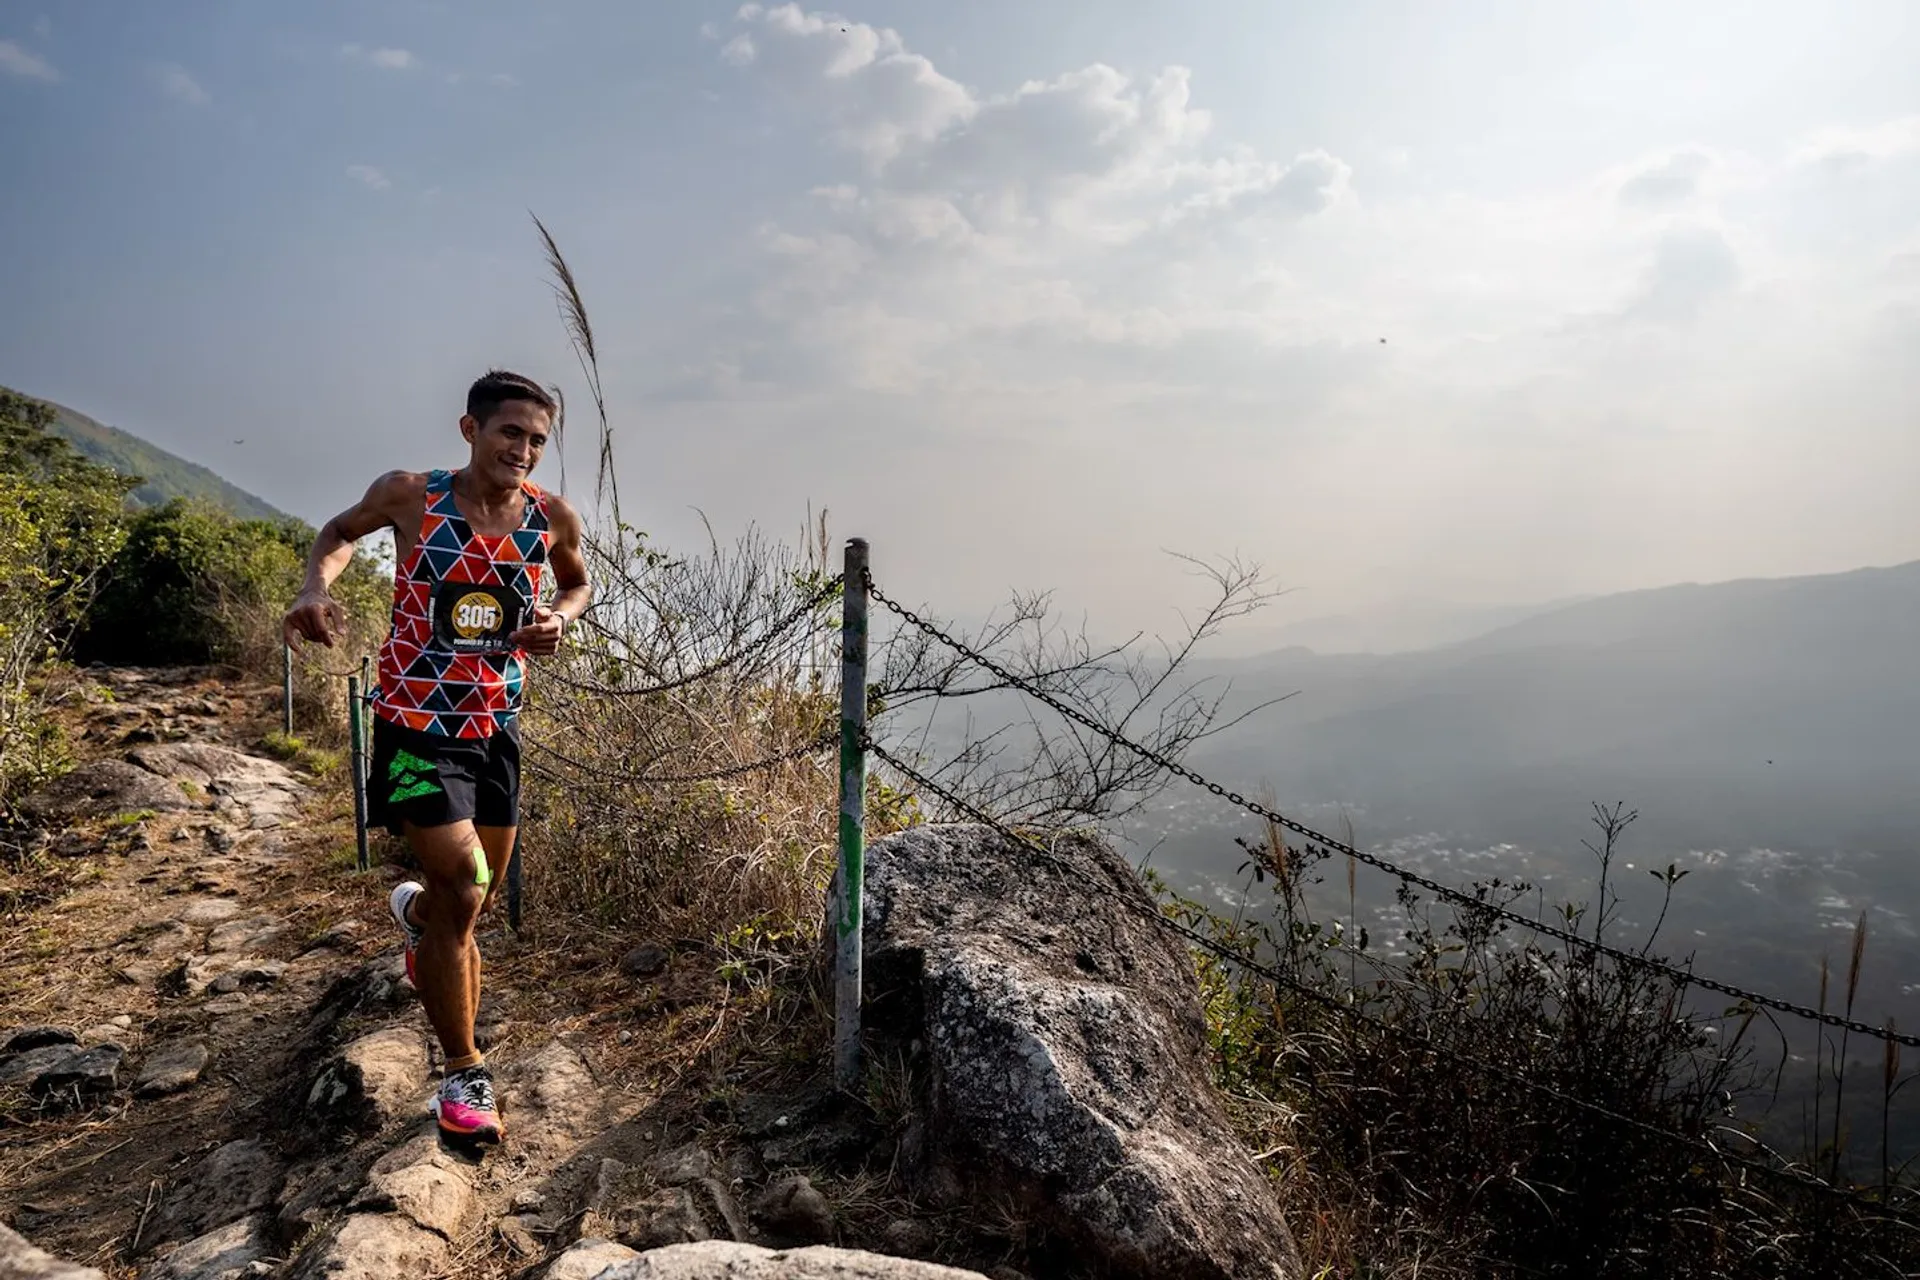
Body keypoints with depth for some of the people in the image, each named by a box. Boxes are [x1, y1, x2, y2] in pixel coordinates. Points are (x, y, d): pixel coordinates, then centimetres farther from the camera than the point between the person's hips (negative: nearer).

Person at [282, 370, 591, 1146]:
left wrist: (560, 619, -8)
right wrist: (317, 586, -10)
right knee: (465, 887, -15)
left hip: (497, 729, 4)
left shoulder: (554, 519, -5)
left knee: (470, 900, 17)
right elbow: (341, 531, 10)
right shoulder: (410, 497, -10)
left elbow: (577, 585, 15)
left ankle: (418, 911, 57)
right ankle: (464, 1074, 5)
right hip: (417, 725, -4)